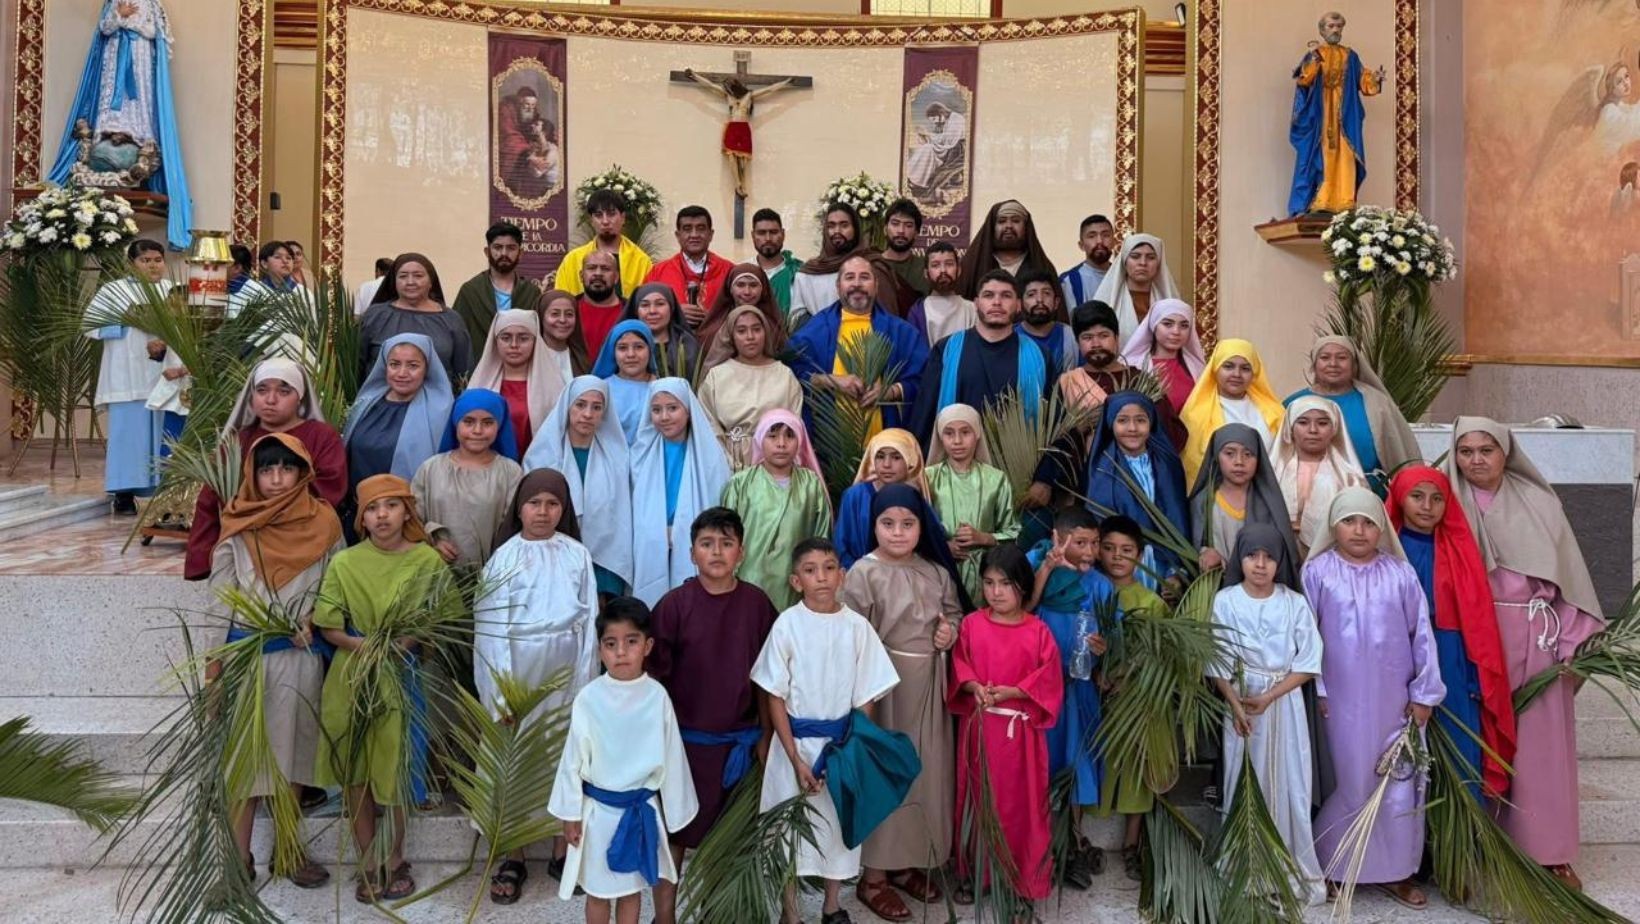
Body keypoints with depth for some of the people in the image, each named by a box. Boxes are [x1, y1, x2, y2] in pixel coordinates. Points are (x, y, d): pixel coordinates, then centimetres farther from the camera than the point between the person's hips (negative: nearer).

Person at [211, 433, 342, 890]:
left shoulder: (323, 522, 0)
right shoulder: (237, 527, -2)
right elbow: (220, 599, 0)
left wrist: (311, 621, -12)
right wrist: (214, 666, -3)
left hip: (301, 656, 1)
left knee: (291, 751, 10)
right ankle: (239, 856, 14)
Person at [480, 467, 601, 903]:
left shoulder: (577, 554, 1)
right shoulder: (505, 556, -2)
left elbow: (589, 619, 1)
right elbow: (492, 627, -5)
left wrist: (585, 681, -4)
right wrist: (503, 692, -11)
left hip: (566, 670, 1)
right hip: (518, 668, -1)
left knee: (566, 758, 7)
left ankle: (562, 851, 20)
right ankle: (513, 858, 17)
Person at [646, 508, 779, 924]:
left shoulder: (757, 603, -5)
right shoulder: (674, 604, -11)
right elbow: (655, 677, -6)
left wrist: (765, 735, 5)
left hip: (737, 741, 2)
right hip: (684, 738, -2)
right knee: (673, 828, 10)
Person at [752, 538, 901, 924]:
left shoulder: (857, 626, -6)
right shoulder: (787, 625, -10)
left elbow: (866, 698, 0)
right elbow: (775, 697, -7)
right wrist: (796, 758, -11)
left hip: (843, 743, 2)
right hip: (795, 741, -1)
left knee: (838, 822, 13)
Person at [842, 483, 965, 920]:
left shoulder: (936, 571, 6)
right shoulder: (863, 573, -11)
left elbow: (956, 611, 19)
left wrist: (951, 631, -4)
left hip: (929, 682, 6)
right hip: (883, 683, -6)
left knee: (927, 769, 12)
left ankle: (908, 863, 29)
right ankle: (873, 876, 14)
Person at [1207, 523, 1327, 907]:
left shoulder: (1295, 603, -3)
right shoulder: (1225, 601, -5)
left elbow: (1309, 661, -5)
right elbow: (1217, 662, -4)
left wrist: (1269, 697, -13)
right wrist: (1236, 706, -13)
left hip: (1285, 702, 1)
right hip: (1240, 701, 0)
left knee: (1288, 784, 3)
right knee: (1244, 783, 4)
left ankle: (1292, 871, 16)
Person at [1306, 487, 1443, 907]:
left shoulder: (1400, 573, 2)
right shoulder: (1318, 572, -3)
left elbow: (1421, 634, 4)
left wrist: (1424, 693, 1)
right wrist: (1315, 690, -5)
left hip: (1395, 699, 2)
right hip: (1341, 699, -2)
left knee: (1400, 785, 7)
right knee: (1345, 783, 6)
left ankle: (1395, 870, 22)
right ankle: (1330, 868, 21)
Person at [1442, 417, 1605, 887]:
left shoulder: (1538, 502, 5)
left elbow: (1567, 571, 5)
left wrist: (1574, 643, 0)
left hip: (1537, 637, 1)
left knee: (1541, 740, 3)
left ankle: (1549, 850, 14)